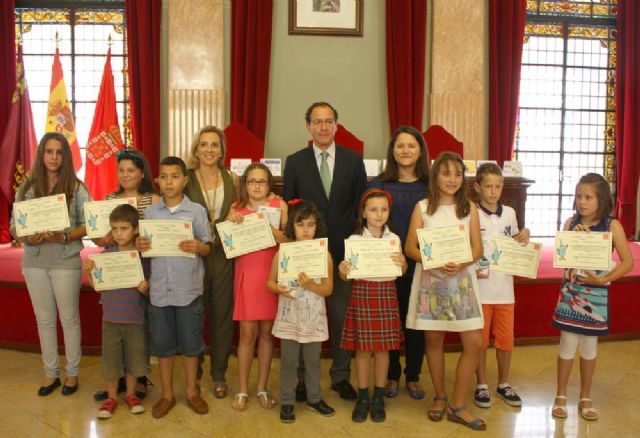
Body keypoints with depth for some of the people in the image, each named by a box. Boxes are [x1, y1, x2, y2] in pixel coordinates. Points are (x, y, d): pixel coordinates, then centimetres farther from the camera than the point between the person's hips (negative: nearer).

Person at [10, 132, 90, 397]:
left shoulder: (76, 188, -4)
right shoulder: (27, 188, 4)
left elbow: (88, 225, -6)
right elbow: (14, 226, 6)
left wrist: (64, 237, -21)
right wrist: (27, 237, -15)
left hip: (66, 262, -3)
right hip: (34, 262, 3)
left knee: (69, 318, 6)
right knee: (44, 319, 12)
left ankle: (72, 373, 20)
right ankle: (51, 373, 25)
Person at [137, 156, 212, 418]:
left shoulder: (197, 211, -3)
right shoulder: (149, 212, 4)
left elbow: (207, 249, -1)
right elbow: (145, 246, 9)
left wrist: (198, 247, -22)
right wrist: (139, 246, -12)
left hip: (189, 289, -2)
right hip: (159, 289, 2)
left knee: (190, 343, 10)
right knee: (162, 344, 12)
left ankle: (192, 392, 28)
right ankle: (167, 394, 29)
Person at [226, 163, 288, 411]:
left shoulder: (279, 205, 1)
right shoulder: (237, 208, 6)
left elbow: (289, 240, -6)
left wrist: (271, 229, -22)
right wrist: (230, 223, -9)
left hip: (272, 275, 0)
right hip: (246, 275, 0)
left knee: (267, 332, 8)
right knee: (247, 333, 1)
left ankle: (262, 388, 21)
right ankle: (242, 390, 15)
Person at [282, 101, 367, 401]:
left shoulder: (353, 160, 4)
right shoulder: (295, 162, 2)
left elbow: (360, 205, 4)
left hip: (343, 250, 1)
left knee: (342, 316, 9)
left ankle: (341, 376, 25)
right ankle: (304, 377, 23)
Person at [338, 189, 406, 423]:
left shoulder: (394, 238, 4)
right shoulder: (354, 239, -1)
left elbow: (401, 272, 3)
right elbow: (347, 275, -2)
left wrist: (402, 262, -19)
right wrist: (343, 270, -24)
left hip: (386, 293, 1)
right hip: (362, 293, -1)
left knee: (383, 348, 7)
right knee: (362, 348, 5)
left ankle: (378, 397, 21)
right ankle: (363, 397, 19)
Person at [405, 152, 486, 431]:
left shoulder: (470, 207, 5)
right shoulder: (422, 207, 1)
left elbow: (478, 248, 2)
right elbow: (410, 248, -2)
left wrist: (461, 263, -18)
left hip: (462, 280, 1)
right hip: (430, 280, -1)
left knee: (474, 343, -4)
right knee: (434, 340, 8)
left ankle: (457, 405, 12)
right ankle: (440, 397, 29)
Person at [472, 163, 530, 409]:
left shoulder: (509, 213, 7)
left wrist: (523, 239, 0)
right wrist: (471, 270, -20)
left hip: (504, 287, 4)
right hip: (479, 287, -4)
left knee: (506, 339, 12)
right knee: (480, 340, 7)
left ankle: (503, 384, 30)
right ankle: (481, 386, 23)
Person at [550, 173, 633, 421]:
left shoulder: (612, 226, -7)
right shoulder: (571, 223, -1)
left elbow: (628, 262, -8)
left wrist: (604, 279, -16)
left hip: (596, 294, -1)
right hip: (571, 291, 1)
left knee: (589, 346, 11)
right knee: (568, 344, 5)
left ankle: (585, 398, 27)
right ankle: (560, 397, 18)